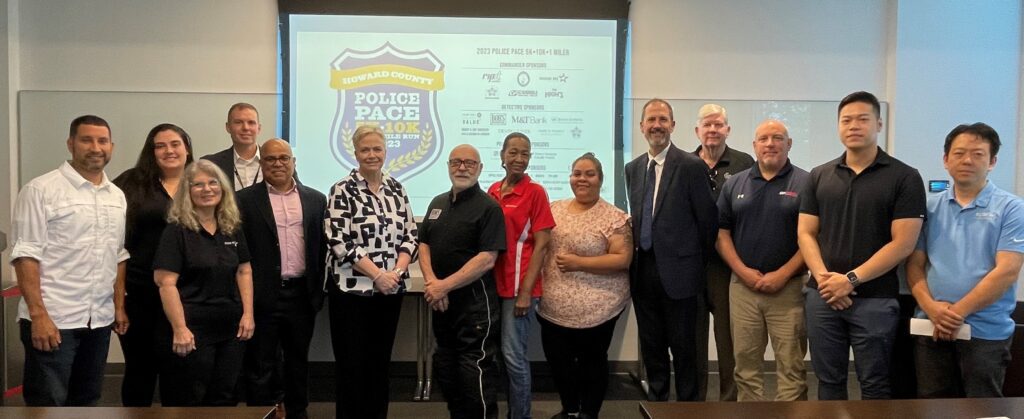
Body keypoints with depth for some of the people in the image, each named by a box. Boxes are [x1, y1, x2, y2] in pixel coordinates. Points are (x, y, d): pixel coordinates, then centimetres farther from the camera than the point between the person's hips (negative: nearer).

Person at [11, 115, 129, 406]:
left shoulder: (117, 196, 12)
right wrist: (38, 315, -17)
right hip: (52, 319, -6)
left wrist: (119, 306, 11)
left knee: (87, 401, 15)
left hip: (100, 320, 6)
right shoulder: (41, 189, -8)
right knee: (47, 404, 1)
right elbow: (26, 255, -12)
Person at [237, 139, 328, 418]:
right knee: (260, 365, 6)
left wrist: (318, 290, 5)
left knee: (298, 362, 15)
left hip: (302, 295, 3)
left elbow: (322, 247, 9)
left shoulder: (315, 199, 8)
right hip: (262, 296, -3)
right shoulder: (244, 200, -1)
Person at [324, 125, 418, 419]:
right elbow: (339, 242, -13)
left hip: (391, 290, 4)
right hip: (352, 288, -4)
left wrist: (398, 271, -9)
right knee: (352, 364, 3)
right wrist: (377, 274, -17)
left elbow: (410, 234, 8)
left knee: (380, 361, 12)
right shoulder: (343, 191, -6)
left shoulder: (396, 188, 8)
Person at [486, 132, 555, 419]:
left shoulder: (535, 192, -8)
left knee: (513, 355, -2)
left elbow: (541, 244, -10)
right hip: (494, 284, 6)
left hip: (519, 287, -6)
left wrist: (526, 291, -15)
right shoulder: (493, 191, 8)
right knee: (499, 354, 14)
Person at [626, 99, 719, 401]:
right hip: (643, 270, 6)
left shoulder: (691, 166, -8)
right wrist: (636, 258, 9)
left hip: (678, 271, -5)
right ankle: (656, 401, 29)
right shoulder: (633, 168, 10)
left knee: (683, 347, 5)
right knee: (651, 345, 15)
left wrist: (697, 261, 1)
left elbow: (708, 219, -6)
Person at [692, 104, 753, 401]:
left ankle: (730, 401, 18)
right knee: (693, 338, 12)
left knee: (729, 340, 4)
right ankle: (693, 400, 25)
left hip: (729, 265, -2)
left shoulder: (744, 164, 1)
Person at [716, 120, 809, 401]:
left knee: (791, 366, 3)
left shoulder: (805, 183, 0)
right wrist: (742, 271, -5)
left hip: (789, 287, -3)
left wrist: (782, 274, -11)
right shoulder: (734, 184, 10)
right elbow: (722, 232, 8)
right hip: (742, 286, 3)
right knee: (745, 364, 10)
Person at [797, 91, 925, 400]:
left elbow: (903, 243, -9)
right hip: (822, 296, 3)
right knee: (828, 379, 12)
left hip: (875, 299, -3)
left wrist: (851, 280, -14)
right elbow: (805, 233, 6)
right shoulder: (819, 176, 9)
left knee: (874, 385, 7)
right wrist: (823, 277, -10)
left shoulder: (904, 177, -2)